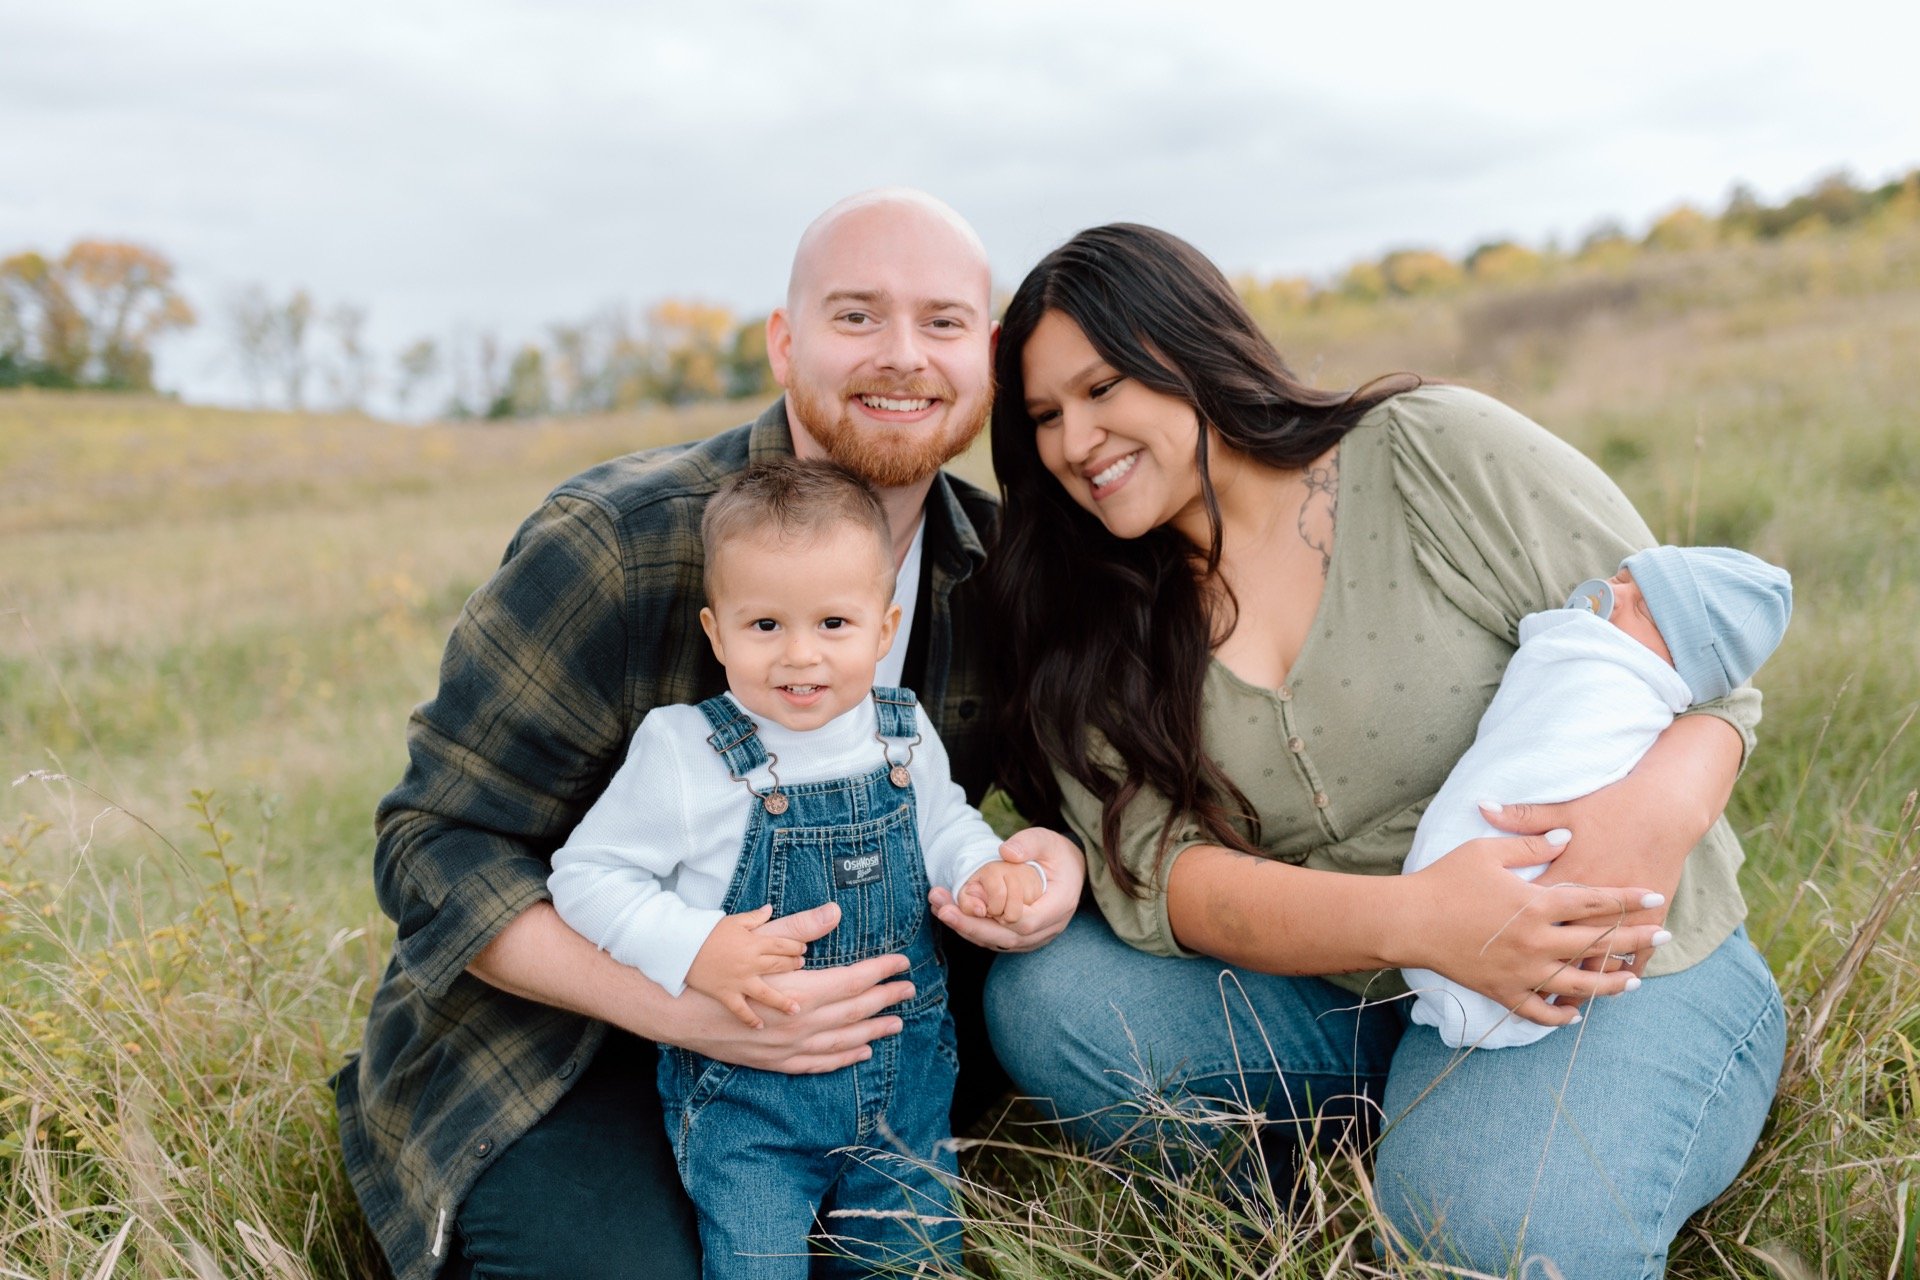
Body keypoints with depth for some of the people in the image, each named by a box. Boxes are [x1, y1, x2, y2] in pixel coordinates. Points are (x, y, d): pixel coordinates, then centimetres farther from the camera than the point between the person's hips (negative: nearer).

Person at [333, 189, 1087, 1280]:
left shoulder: (998, 563, -4)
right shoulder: (614, 547, -21)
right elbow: (437, 844, -18)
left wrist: (1065, 856, -18)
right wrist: (678, 1000, -34)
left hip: (839, 995, 6)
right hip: (555, 1040, -5)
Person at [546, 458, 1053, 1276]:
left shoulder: (904, 734, -2)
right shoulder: (683, 751, -16)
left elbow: (943, 821, 17)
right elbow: (585, 875, -11)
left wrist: (983, 869, -4)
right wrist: (693, 949, -25)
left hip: (907, 1081, 4)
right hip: (748, 1094, -4)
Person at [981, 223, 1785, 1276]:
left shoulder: (1440, 452, -10)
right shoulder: (1103, 634, 1)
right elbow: (1152, 874, -12)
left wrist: (1660, 804, -32)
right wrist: (1413, 919, -28)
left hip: (1618, 966, -3)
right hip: (1333, 992, 4)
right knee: (1046, 995, -18)